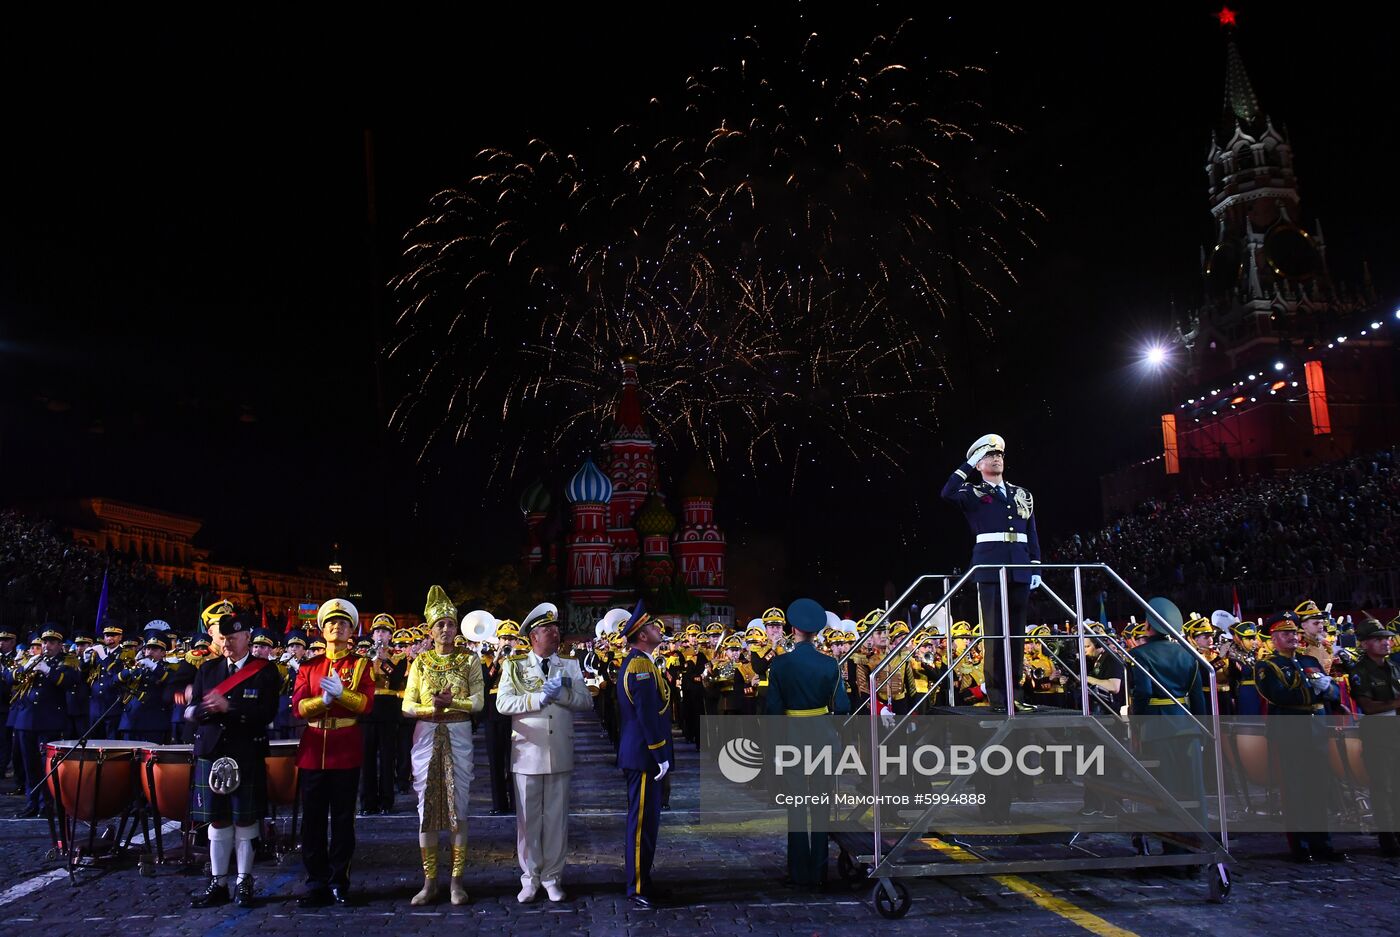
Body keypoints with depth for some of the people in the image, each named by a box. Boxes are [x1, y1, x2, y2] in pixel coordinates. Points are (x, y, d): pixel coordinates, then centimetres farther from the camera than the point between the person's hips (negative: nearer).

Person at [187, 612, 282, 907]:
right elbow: (191, 710, 7)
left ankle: (244, 882, 13)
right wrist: (208, 708, -15)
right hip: (211, 753, 3)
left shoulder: (265, 672, -2)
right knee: (217, 821, 9)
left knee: (245, 820, 3)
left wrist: (229, 707, -19)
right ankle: (218, 883, 18)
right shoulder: (207, 670, 11)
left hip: (247, 755, -3)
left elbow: (266, 713, -11)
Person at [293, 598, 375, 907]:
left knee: (343, 819, 4)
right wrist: (323, 699, -18)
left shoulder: (361, 665, 5)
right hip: (313, 749, 2)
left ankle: (339, 882, 14)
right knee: (312, 820, 5)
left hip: (346, 749, -2)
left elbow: (366, 704, -8)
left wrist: (340, 693, -24)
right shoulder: (309, 667, 11)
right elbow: (298, 706, 0)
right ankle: (317, 883, 15)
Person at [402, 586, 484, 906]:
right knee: (427, 807, 3)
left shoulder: (469, 660, 3)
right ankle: (429, 882, 12)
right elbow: (407, 705, 1)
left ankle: (457, 880, 9)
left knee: (458, 806, 0)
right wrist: (430, 709, -19)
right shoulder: (420, 661, 7)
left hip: (458, 736, -1)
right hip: (426, 736, 1)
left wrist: (451, 702, -22)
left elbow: (478, 701, -5)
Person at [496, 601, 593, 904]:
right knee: (528, 818, 5)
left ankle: (552, 877, 18)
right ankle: (530, 878, 18)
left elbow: (586, 702, 0)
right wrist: (539, 698, -18)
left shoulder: (570, 666, 9)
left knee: (557, 817, 6)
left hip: (560, 752, 2)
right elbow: (503, 702, -10)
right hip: (528, 751, -2)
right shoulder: (514, 666, 3)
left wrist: (560, 693, -15)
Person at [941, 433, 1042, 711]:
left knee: (1016, 631, 6)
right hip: (990, 567, -4)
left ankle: (1014, 692, 12)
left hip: (1019, 568, 4)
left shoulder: (1022, 494, 19)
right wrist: (969, 464, -8)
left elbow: (1032, 534, 17)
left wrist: (1036, 568, 8)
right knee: (994, 631, -6)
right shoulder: (973, 492, 7)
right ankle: (997, 694, -2)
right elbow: (947, 493, -15)